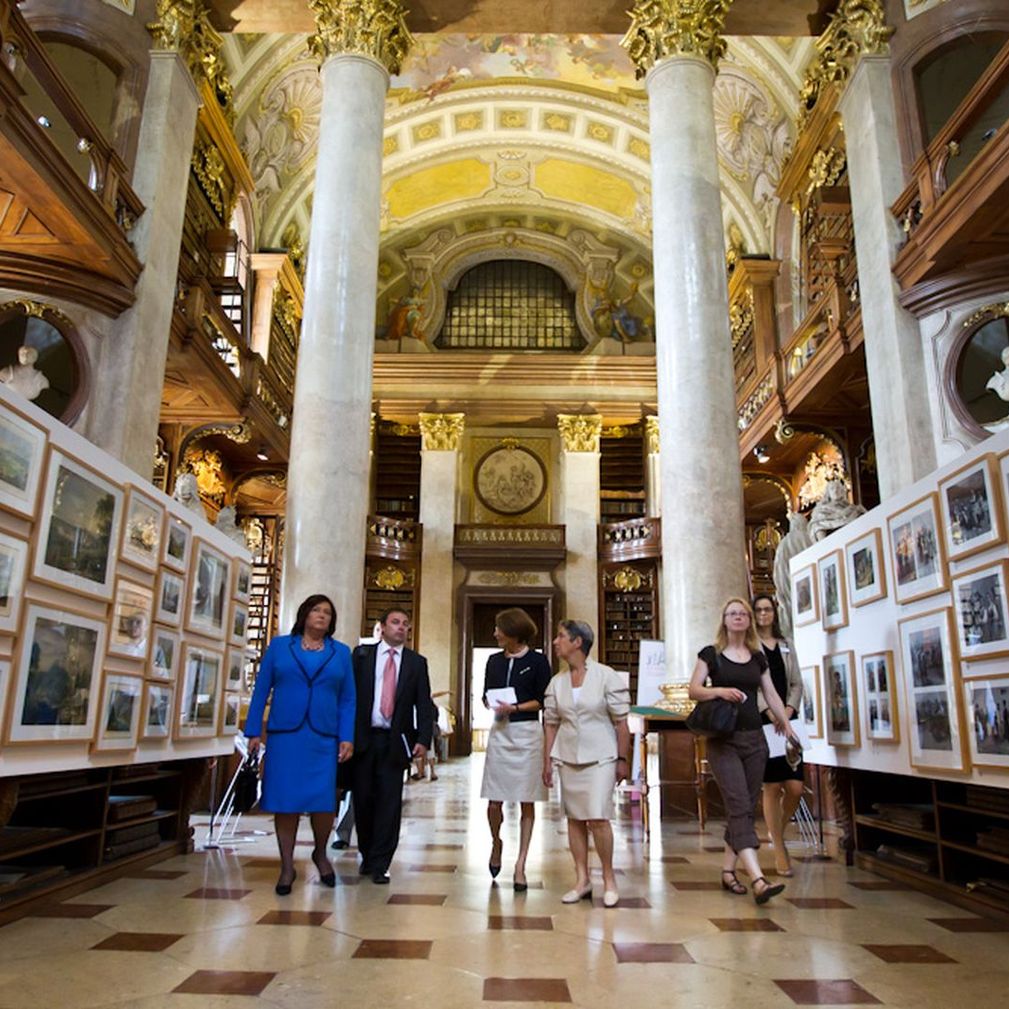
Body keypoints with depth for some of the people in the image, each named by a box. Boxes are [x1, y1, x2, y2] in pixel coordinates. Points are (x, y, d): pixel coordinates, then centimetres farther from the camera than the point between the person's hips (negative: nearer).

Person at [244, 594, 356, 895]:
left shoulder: (341, 652, 8)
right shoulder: (279, 645, 7)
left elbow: (348, 699, 6)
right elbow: (261, 690, 5)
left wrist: (347, 738, -3)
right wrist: (254, 731, -1)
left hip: (324, 738, 1)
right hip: (285, 735, 0)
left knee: (323, 801, -2)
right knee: (285, 800, 2)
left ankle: (320, 853, 26)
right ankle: (287, 866, 18)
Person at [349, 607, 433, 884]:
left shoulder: (417, 662, 7)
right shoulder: (361, 654, 5)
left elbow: (424, 704, 4)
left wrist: (423, 739, -7)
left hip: (395, 741, 0)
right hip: (362, 738, 0)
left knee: (389, 803, -1)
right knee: (363, 799, 9)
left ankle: (380, 865, 10)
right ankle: (367, 856, 29)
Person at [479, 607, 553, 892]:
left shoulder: (537, 661, -2)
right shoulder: (494, 661, 11)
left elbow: (542, 700, -2)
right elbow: (486, 696, 16)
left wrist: (515, 708, -14)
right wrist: (493, 705, -5)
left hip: (527, 732, -3)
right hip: (499, 732, 3)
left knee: (527, 802, 2)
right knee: (494, 802, 2)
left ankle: (520, 865, 12)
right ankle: (496, 842, 32)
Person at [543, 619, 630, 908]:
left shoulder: (606, 676, -7)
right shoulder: (556, 682, 6)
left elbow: (621, 721, -4)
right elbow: (551, 724, 10)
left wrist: (622, 759, -4)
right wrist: (547, 761, 6)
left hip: (600, 757, -4)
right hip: (568, 758, 5)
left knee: (597, 817, -11)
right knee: (574, 818, 7)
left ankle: (609, 878, 8)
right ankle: (582, 880, 18)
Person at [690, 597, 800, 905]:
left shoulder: (758, 658, 12)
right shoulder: (711, 654, 1)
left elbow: (772, 696, 16)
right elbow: (693, 690, -2)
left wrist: (788, 727, 14)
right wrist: (718, 690, -19)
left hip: (754, 739, 5)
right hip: (723, 740, -4)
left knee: (745, 808, 6)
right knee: (739, 807, -13)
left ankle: (728, 871, 17)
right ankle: (758, 880, -20)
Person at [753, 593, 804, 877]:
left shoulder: (785, 646, 18)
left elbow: (796, 683, 15)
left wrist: (789, 709, -2)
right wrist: (768, 711, -16)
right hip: (761, 722, -5)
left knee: (795, 788, -1)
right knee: (772, 787, -3)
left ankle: (778, 833, 26)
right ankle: (779, 851, 9)